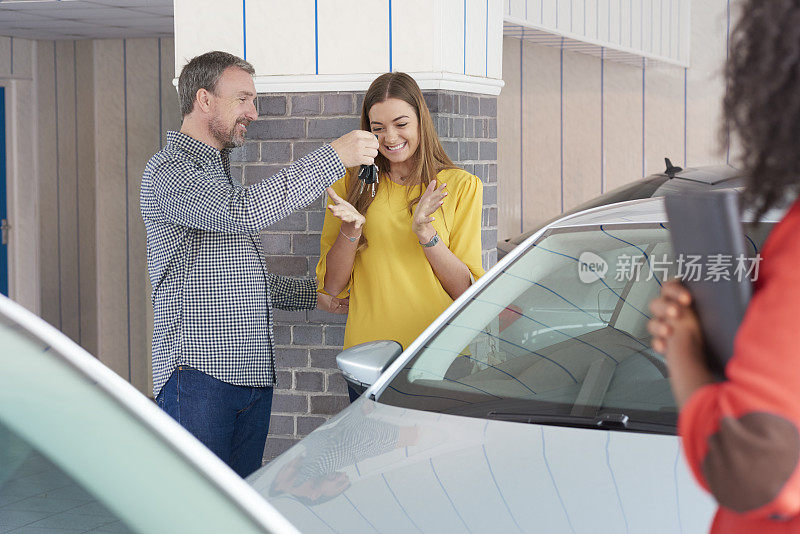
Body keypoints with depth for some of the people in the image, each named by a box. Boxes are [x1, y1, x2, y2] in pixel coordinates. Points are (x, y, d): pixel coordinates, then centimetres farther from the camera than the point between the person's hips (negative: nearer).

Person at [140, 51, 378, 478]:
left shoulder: (220, 171, 23)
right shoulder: (169, 171, -9)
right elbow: (246, 210, -27)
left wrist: (314, 295, 27)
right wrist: (334, 157, -22)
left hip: (252, 376, 9)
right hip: (198, 374, -9)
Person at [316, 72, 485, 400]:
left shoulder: (460, 186, 2)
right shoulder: (353, 185, 7)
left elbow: (467, 291, -3)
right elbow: (332, 286, 4)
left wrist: (425, 232, -16)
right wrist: (351, 230, -12)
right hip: (369, 355, 1)